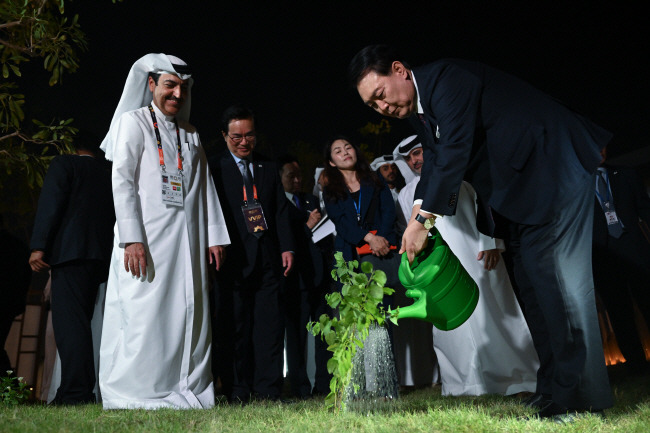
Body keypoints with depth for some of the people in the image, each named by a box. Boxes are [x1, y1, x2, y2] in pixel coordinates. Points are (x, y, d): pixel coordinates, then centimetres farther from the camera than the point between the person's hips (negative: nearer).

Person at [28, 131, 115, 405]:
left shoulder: (63, 164, 7)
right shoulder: (109, 174, 20)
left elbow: (50, 205, -6)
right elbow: (115, 216, 17)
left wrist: (38, 246, -10)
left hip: (70, 252, -5)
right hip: (101, 256, 6)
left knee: (69, 322, -10)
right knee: (80, 321, 11)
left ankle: (76, 392, -15)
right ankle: (83, 390, 11)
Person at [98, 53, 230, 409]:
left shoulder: (191, 135, 21)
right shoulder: (133, 122, 6)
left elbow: (205, 188, 18)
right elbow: (122, 180, -5)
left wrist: (215, 236, 8)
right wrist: (132, 238, -16)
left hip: (188, 241, 5)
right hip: (147, 239, -5)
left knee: (188, 314, 2)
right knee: (144, 314, -7)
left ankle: (185, 391, 8)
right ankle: (137, 395, 2)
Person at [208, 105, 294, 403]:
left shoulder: (268, 168, 18)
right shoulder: (213, 168, 5)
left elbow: (281, 210, 15)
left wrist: (286, 247, 5)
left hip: (268, 258, 3)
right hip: (234, 258, -3)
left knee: (270, 323, 1)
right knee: (234, 325, 2)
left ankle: (268, 390, 9)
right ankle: (237, 391, 11)